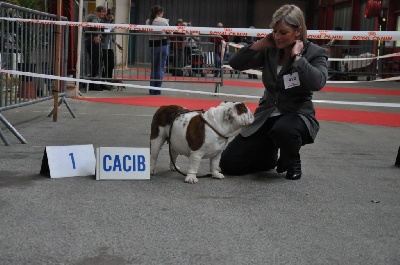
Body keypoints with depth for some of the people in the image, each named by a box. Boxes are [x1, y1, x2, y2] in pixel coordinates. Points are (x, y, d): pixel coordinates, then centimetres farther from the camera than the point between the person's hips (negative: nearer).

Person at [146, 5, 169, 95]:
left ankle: (152, 90, 15)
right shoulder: (164, 21, -7)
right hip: (162, 44, -3)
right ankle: (157, 90, 2)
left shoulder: (148, 21, 0)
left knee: (153, 68, 14)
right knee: (161, 68, 2)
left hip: (152, 45, 3)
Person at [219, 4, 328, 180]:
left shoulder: (315, 53, -9)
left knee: (283, 130, -43)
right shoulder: (270, 51, 1)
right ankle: (269, 158, 24)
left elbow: (317, 83, -29)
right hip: (266, 116, 4)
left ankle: (292, 162, -7)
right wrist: (261, 44, -10)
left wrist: (297, 56, -22)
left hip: (298, 114, -4)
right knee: (229, 164, -6)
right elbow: (235, 63, -3)